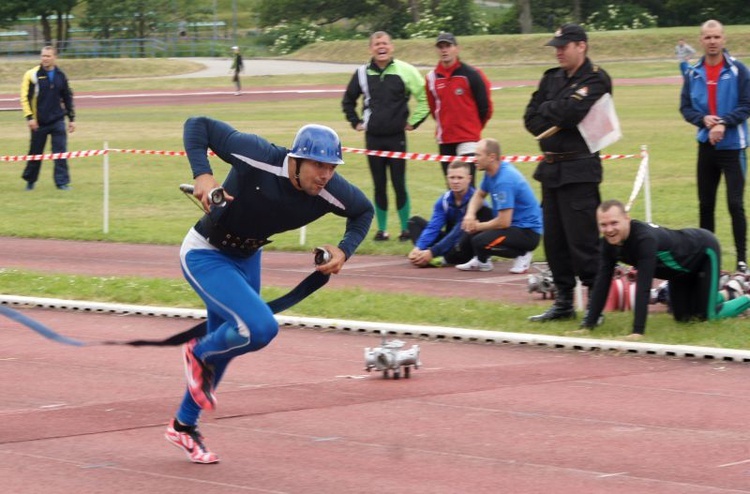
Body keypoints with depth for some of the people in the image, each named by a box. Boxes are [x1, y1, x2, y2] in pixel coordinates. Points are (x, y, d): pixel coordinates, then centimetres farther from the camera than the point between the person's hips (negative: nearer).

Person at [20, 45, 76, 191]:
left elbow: (68, 98, 13)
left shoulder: (61, 75, 6)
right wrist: (29, 117, -15)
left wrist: (71, 118, 11)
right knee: (35, 153, 7)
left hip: (57, 120, 2)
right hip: (39, 122, -2)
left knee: (61, 153, -6)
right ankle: (30, 180, 24)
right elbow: (25, 97, -7)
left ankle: (62, 182, -3)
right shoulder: (32, 75, -5)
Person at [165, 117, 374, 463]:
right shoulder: (258, 158, -34)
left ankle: (184, 426, 42)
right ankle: (199, 354, 7)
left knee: (227, 343, 20)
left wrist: (344, 251, -13)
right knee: (261, 328, -25)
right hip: (204, 255, -7)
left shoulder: (331, 193, -20)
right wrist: (202, 174, -40)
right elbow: (197, 124, -26)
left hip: (247, 259, 7)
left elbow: (364, 211, 3)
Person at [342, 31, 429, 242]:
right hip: (373, 138, 3)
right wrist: (355, 122, 12)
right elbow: (348, 101, 21)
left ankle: (406, 229, 6)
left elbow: (424, 96, 0)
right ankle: (382, 229, 13)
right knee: (379, 186, 7)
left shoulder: (405, 70, -5)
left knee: (399, 185, -2)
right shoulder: (362, 73, 4)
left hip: (396, 137, -3)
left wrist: (414, 121, 0)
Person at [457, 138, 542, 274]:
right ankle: (481, 261, 14)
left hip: (528, 232, -10)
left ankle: (521, 254, -8)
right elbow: (479, 195, 17)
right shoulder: (492, 172, 3)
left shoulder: (504, 181, -26)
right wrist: (470, 215, -5)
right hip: (513, 223, 10)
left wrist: (478, 226, -12)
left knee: (480, 241, -28)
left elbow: (504, 222, -28)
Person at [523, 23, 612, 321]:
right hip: (550, 168, 8)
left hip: (579, 170, -8)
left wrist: (546, 109, -3)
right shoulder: (552, 78, 15)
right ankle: (564, 302, 19)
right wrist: (554, 123, -8)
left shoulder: (596, 80, -7)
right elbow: (531, 118, 10)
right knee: (554, 239, 11)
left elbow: (571, 112, -21)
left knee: (582, 240, -9)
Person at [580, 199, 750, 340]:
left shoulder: (645, 238, -43)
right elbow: (602, 283, -18)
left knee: (706, 315, -5)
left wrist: (638, 331, -51)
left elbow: (643, 286, -47)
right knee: (683, 317, 12)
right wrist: (588, 325, -22)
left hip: (704, 250, -7)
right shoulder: (609, 242, -21)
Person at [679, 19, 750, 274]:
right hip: (706, 145, 4)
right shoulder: (693, 74, 3)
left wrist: (724, 123, -19)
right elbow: (685, 107, 6)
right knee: (705, 204, 11)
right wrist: (703, 119, -12)